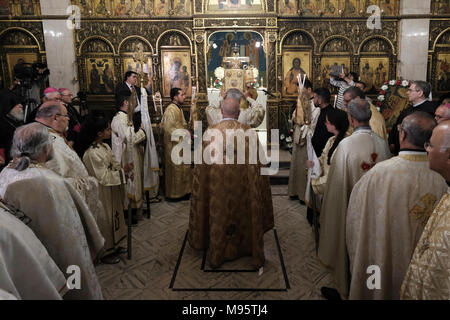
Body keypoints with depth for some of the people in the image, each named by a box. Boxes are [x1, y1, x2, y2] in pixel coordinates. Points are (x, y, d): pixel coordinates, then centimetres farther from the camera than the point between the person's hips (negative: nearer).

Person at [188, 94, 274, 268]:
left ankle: (216, 256, 32)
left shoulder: (210, 132, -10)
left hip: (217, 185, 0)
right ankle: (255, 255, 32)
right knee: (246, 217, 17)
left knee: (218, 217, 17)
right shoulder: (249, 132, -10)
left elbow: (202, 164, -5)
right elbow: (257, 164, -6)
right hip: (242, 185, 0)